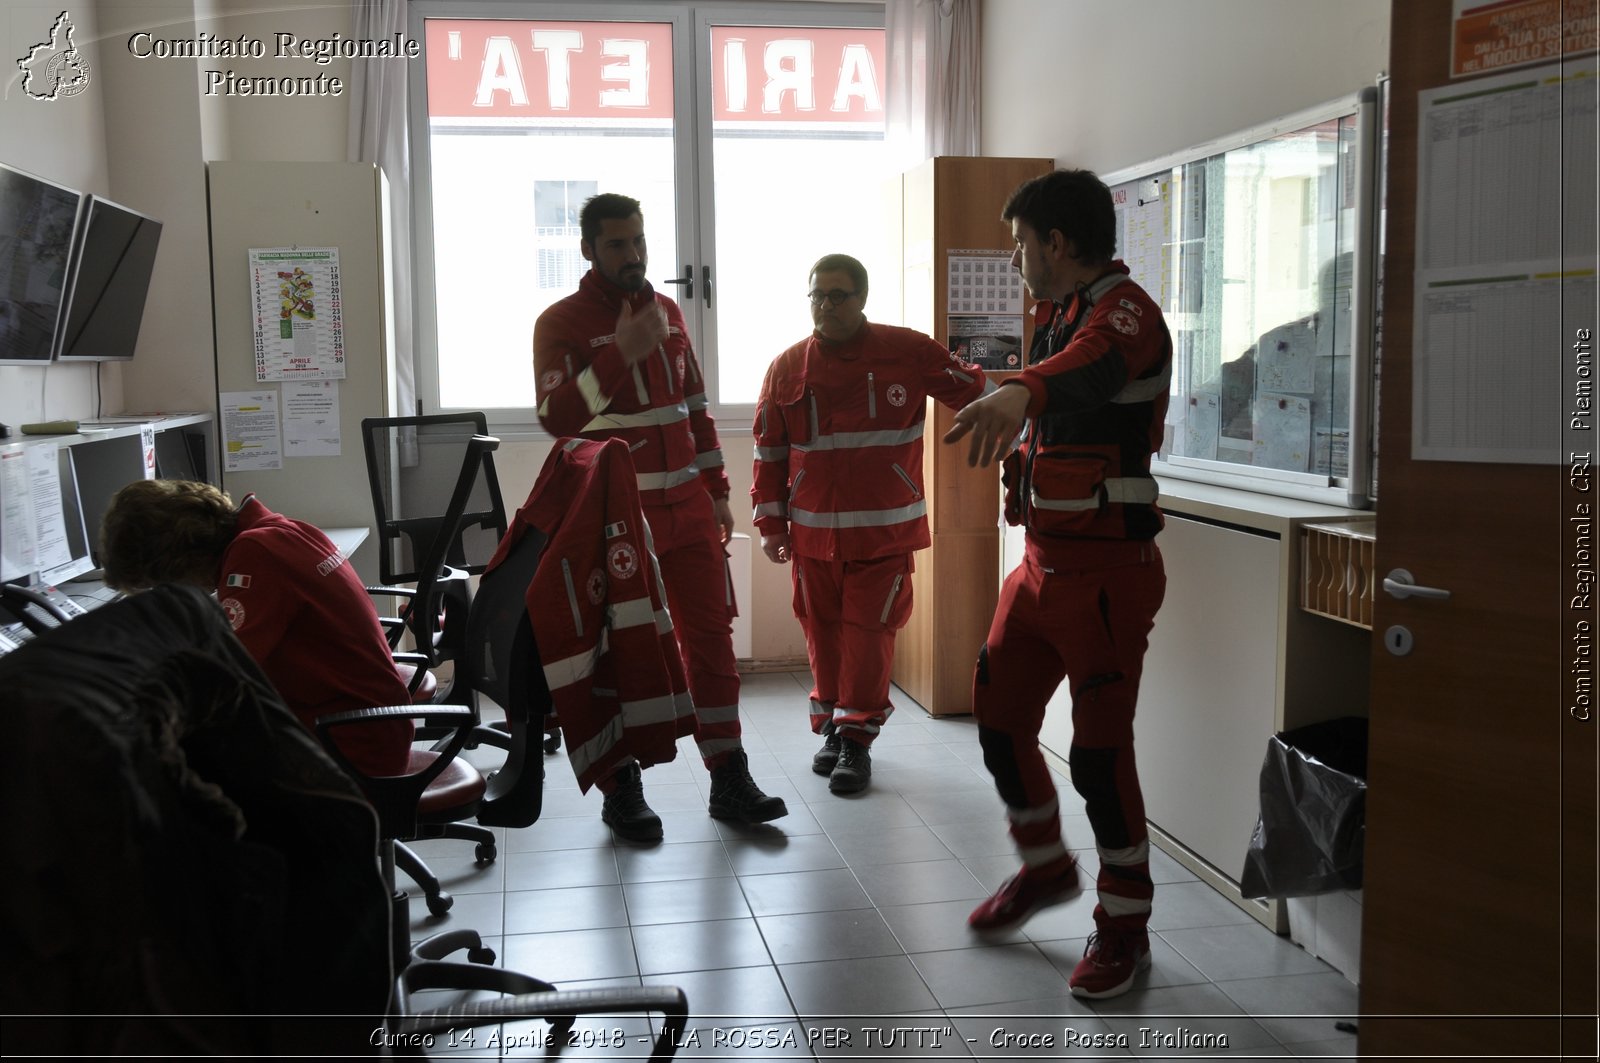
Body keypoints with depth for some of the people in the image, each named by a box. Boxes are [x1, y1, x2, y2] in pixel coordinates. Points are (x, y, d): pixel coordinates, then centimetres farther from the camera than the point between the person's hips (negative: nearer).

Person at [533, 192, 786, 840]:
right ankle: (622, 792, 15)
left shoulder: (667, 312, 12)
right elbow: (556, 417, -20)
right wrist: (620, 353, -28)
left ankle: (729, 781, 15)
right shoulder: (561, 323, -5)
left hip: (686, 507, 5)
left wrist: (717, 491, 16)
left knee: (711, 637, 6)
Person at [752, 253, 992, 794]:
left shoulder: (908, 352, -4)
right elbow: (769, 451, 9)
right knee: (823, 632, 10)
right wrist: (771, 522, 7)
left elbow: (976, 394, 4)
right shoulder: (787, 368, 3)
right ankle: (831, 727, 26)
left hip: (885, 531, -2)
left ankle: (856, 737, 9)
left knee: (869, 632, -2)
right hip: (813, 532, 2)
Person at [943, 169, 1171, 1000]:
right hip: (1041, 562, 9)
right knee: (998, 718, 14)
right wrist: (997, 391, 50)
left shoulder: (1124, 313, -18)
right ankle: (1044, 866, 37)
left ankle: (1124, 927, 17)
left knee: (1100, 752, -1)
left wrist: (1021, 391, -64)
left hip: (1105, 571, -9)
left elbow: (1091, 366, -44)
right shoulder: (1060, 313, 13)